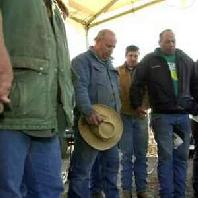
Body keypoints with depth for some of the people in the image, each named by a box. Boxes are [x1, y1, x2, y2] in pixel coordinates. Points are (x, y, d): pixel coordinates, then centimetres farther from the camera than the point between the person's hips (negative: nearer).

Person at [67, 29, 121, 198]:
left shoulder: (109, 65, 22)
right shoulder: (82, 61, -5)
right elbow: (79, 88, -21)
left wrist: (117, 113, 18)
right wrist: (89, 112, -32)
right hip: (92, 123, -9)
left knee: (112, 164, 16)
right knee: (82, 170, -5)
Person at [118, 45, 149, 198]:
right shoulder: (117, 72, 2)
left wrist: (146, 106, -4)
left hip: (141, 117, 2)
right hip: (124, 116, -2)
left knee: (141, 154, 6)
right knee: (127, 154, 2)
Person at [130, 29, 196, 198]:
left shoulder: (186, 60, 11)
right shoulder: (150, 61, 1)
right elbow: (137, 84, 4)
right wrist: (137, 105, 1)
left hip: (184, 115, 4)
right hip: (162, 116, -4)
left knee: (181, 157, 8)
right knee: (166, 156, -3)